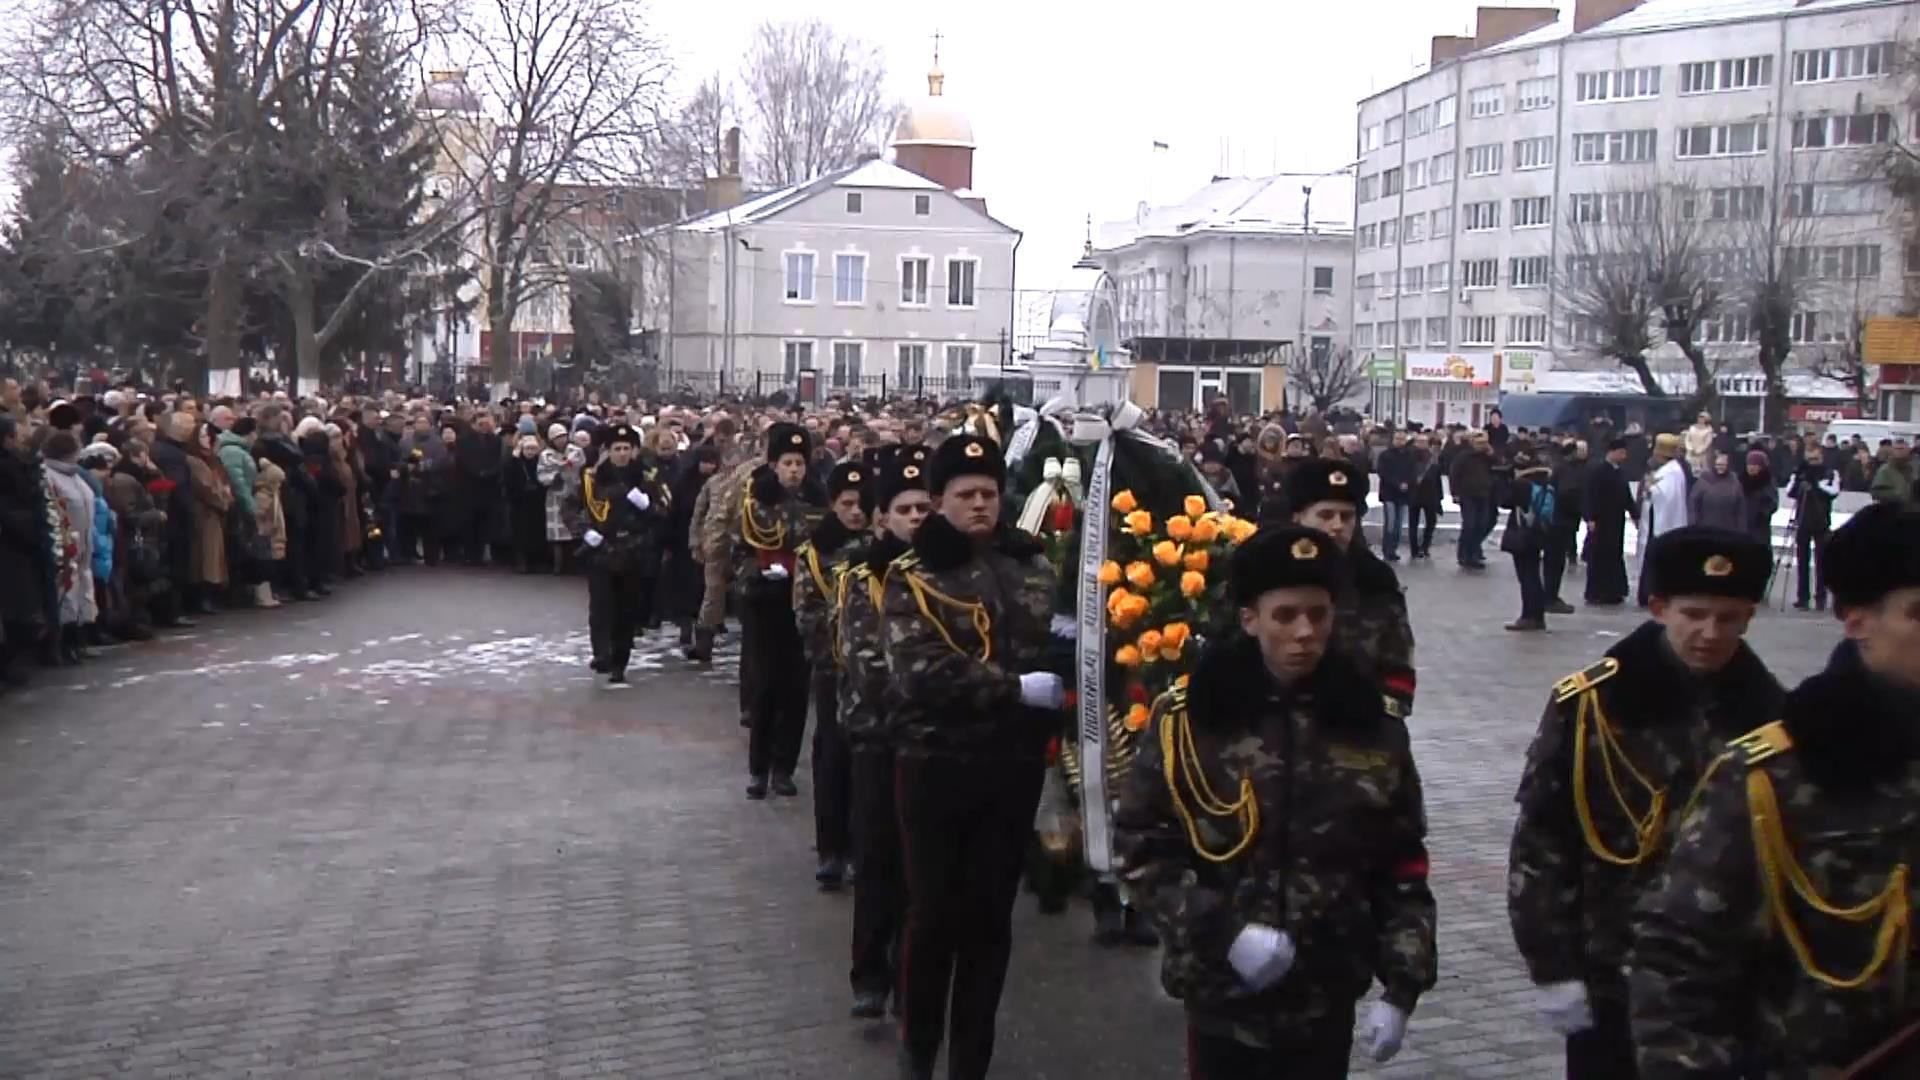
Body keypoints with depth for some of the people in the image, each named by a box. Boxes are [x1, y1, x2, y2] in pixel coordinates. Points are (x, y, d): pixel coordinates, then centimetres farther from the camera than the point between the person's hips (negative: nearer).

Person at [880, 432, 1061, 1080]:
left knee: (991, 912, 10)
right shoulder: (913, 576, -6)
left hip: (1014, 765, 3)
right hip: (936, 764, -3)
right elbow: (922, 673, -19)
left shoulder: (1031, 564, 5)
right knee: (934, 910, 7)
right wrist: (1016, 688, -21)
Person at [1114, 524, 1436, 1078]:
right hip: (1221, 991, -2)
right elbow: (1141, 847, -7)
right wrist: (1224, 931, -17)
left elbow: (1403, 866, 3)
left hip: (1326, 994, 2)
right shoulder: (1189, 719, -9)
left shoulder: (1371, 727, -1)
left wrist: (1401, 987, -2)